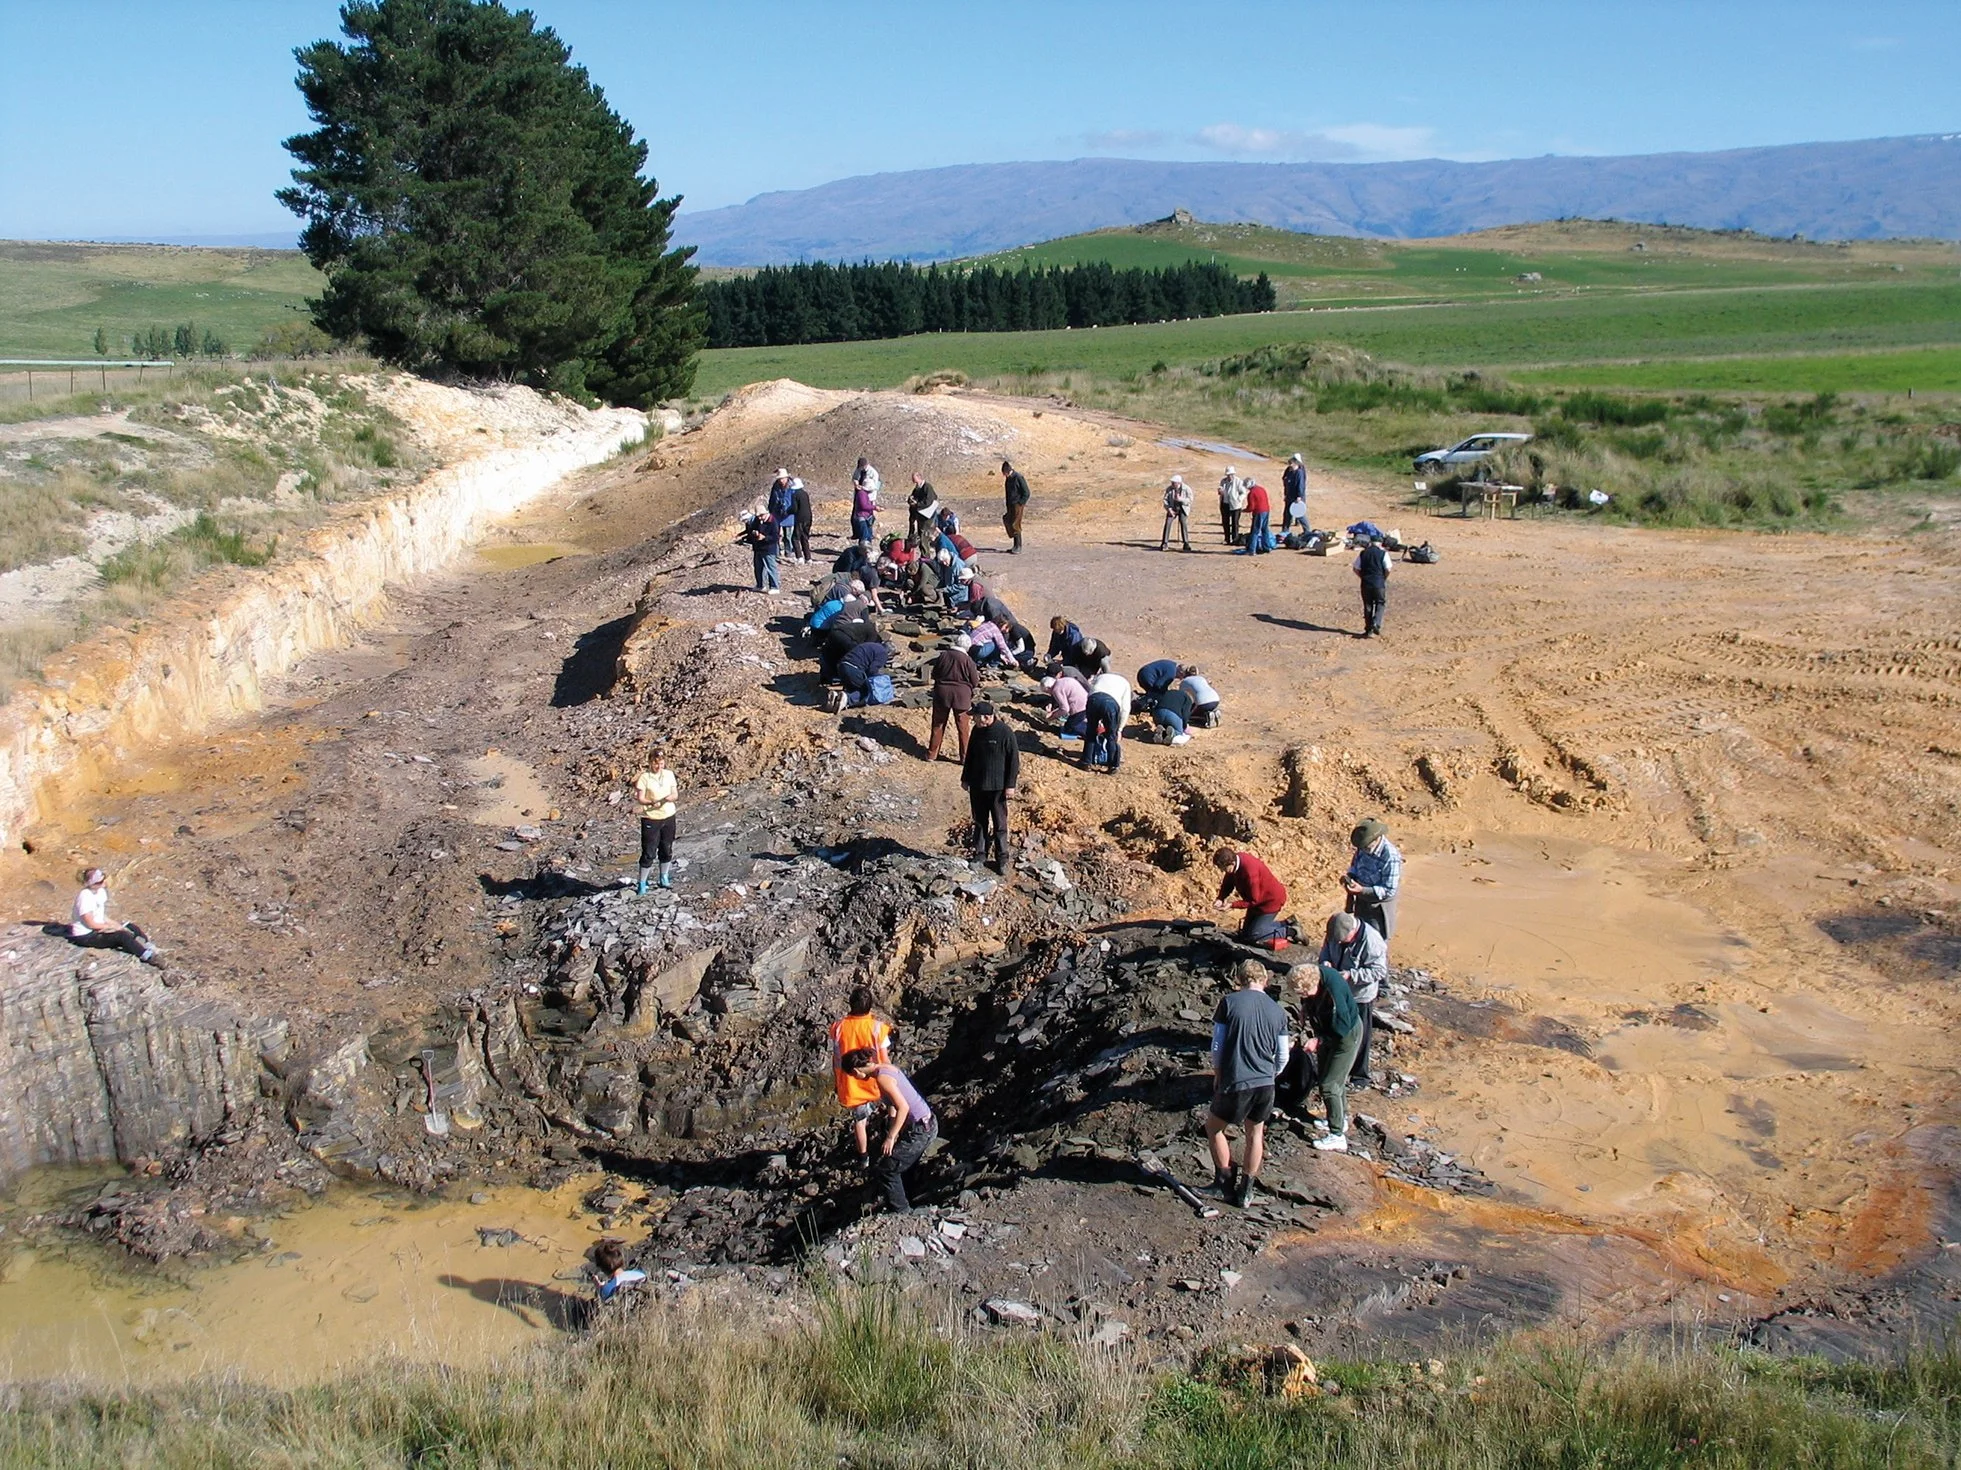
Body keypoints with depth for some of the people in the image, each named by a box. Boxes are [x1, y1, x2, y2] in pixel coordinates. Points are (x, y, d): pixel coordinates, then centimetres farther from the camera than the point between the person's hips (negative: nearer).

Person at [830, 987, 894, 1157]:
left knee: (859, 1121, 19)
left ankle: (863, 1156, 33)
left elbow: (835, 1059, -7)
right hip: (875, 1084, -1)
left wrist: (835, 1082, 10)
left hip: (850, 1085, 1)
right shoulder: (877, 1028, -22)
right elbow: (885, 1060, -13)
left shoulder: (838, 1028, -19)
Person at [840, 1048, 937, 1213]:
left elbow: (903, 1107, -25)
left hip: (920, 1131, -9)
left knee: (882, 1169, 1)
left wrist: (891, 1138, -18)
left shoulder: (882, 1078, -19)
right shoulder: (886, 1066, 9)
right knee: (898, 1165, 23)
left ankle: (900, 1213, 10)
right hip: (927, 1124, 9)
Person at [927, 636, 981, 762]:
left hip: (942, 692, 2)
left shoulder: (943, 655, -6)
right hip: (961, 694, -2)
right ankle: (965, 757, 15)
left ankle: (932, 754, 22)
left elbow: (934, 674, 5)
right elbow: (975, 682, -6)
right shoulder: (967, 660, -13)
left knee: (938, 725, 15)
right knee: (963, 728, 10)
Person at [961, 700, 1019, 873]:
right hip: (977, 786, 5)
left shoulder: (1004, 733, -16)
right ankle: (980, 854, 26)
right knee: (980, 822, 15)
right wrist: (965, 778, 16)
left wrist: (1010, 785, -11)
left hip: (997, 787, -5)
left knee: (999, 825, 3)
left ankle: (1002, 859, 12)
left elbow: (1014, 759, -11)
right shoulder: (977, 731, 2)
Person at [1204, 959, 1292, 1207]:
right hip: (1265, 1084, 4)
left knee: (1214, 1127, 19)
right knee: (1255, 1134, 22)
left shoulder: (1229, 1002, -7)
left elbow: (1217, 1046, -5)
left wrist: (1218, 1075, 11)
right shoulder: (1278, 1010, 4)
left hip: (1235, 1084, -4)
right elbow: (1282, 1057, 8)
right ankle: (1245, 1191, 29)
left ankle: (1225, 1183, 25)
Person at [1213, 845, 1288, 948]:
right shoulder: (1234, 859, -13)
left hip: (1272, 900, -9)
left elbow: (1253, 900, -27)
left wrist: (1232, 905, -29)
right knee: (1245, 934, 15)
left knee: (1253, 936, -8)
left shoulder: (1249, 871, -37)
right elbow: (1227, 883, 2)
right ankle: (1285, 924, 23)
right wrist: (1220, 899, -13)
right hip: (1257, 899, 9)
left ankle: (1289, 930, 4)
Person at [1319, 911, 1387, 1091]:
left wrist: (1351, 975, -31)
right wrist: (1325, 963, -17)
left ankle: (1360, 1076, 28)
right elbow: (1325, 953, 7)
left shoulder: (1371, 941, -28)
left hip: (1360, 996, -6)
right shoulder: (1333, 935, -10)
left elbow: (1379, 971, -24)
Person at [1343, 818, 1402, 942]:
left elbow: (1389, 890, -26)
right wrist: (1349, 876, -11)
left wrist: (1362, 890, -34)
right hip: (1361, 901, 7)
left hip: (1379, 907, -7)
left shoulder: (1391, 858, -30)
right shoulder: (1363, 848, -9)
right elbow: (1355, 865, 12)